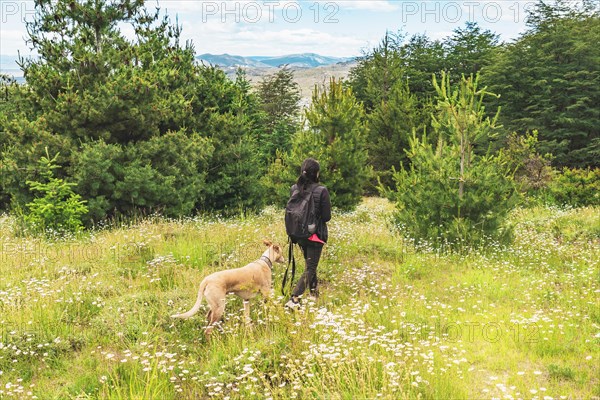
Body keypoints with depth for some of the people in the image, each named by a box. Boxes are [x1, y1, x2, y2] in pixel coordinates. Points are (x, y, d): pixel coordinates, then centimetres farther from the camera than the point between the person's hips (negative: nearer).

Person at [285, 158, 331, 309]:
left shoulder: (294, 188, -6)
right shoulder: (321, 191, -19)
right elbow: (327, 217, -13)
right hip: (315, 234, -5)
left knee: (310, 263, 25)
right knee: (310, 268, 2)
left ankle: (314, 293, 39)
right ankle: (293, 299, -10)